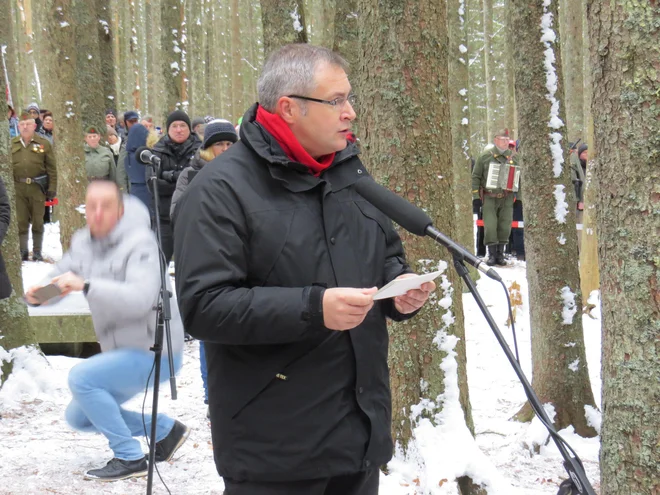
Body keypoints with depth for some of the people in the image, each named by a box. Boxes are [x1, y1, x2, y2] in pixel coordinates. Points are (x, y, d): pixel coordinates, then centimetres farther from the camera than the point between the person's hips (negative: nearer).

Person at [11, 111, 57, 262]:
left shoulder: (44, 144, 1)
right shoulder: (12, 144, 7)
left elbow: (51, 168, 1)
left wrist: (52, 188, -4)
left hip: (37, 187, -2)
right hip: (18, 188, 2)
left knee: (37, 221, 6)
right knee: (21, 221, 6)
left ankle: (37, 252, 16)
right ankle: (22, 251, 15)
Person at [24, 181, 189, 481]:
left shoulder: (139, 242, -19)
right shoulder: (83, 243, 4)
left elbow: (140, 298, -33)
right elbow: (55, 281, 6)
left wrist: (86, 285, -43)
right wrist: (36, 294, -18)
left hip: (155, 352, -9)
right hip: (122, 353, 9)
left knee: (81, 377, -25)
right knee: (78, 418, 12)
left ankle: (129, 458, -13)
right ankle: (166, 430, 22)